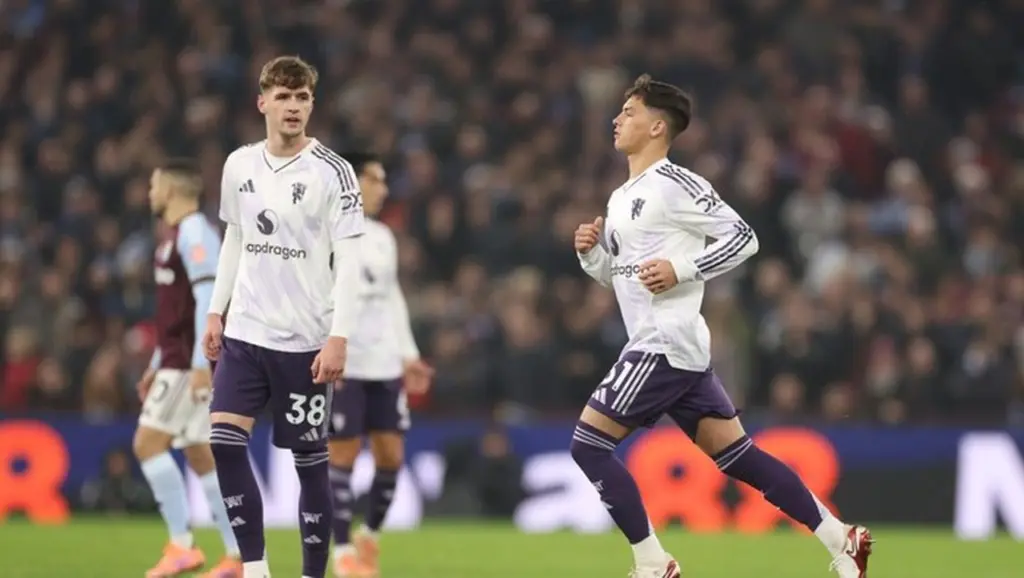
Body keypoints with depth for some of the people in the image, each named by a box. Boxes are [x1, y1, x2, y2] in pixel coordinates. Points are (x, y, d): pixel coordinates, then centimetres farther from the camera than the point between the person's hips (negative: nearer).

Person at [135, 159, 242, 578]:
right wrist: (157, 366, 25)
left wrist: (200, 363, -26)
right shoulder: (178, 236, 20)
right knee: (199, 455, 7)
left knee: (148, 443, -13)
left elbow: (207, 300, -21)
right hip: (179, 359, 10)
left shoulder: (195, 234, -12)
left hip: (191, 363, -10)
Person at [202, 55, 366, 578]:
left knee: (310, 458, 1)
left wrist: (339, 337, -17)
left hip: (305, 339, -4)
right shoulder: (239, 165, 6)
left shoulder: (332, 172, -10)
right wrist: (216, 311, 14)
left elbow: (348, 259, -11)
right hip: (245, 332, 4)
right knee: (224, 441, -10)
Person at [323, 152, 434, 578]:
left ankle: (369, 534, 22)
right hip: (343, 365, -6)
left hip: (385, 366, 6)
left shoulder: (383, 237, 16)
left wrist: (408, 356, 18)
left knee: (391, 455, 3)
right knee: (343, 455, -3)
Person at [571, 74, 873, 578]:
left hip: (666, 343, -10)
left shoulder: (674, 184, -10)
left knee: (588, 444, -9)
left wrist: (681, 269, -19)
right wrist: (590, 252, 7)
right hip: (671, 347, 10)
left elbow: (742, 237, -13)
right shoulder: (621, 198, 19)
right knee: (737, 455, 9)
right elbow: (618, 275, 26)